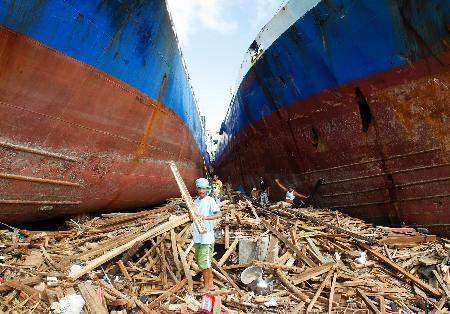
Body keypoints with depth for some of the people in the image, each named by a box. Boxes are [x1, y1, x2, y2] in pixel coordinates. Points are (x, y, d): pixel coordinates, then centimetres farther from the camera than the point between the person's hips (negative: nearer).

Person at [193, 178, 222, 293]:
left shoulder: (210, 200, -10)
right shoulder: (196, 200, 10)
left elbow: (219, 214, -24)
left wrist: (205, 217, -33)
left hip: (207, 236, -7)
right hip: (197, 236, 7)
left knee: (203, 262, -1)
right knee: (202, 262, 16)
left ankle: (207, 285, 19)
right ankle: (210, 284, 32)